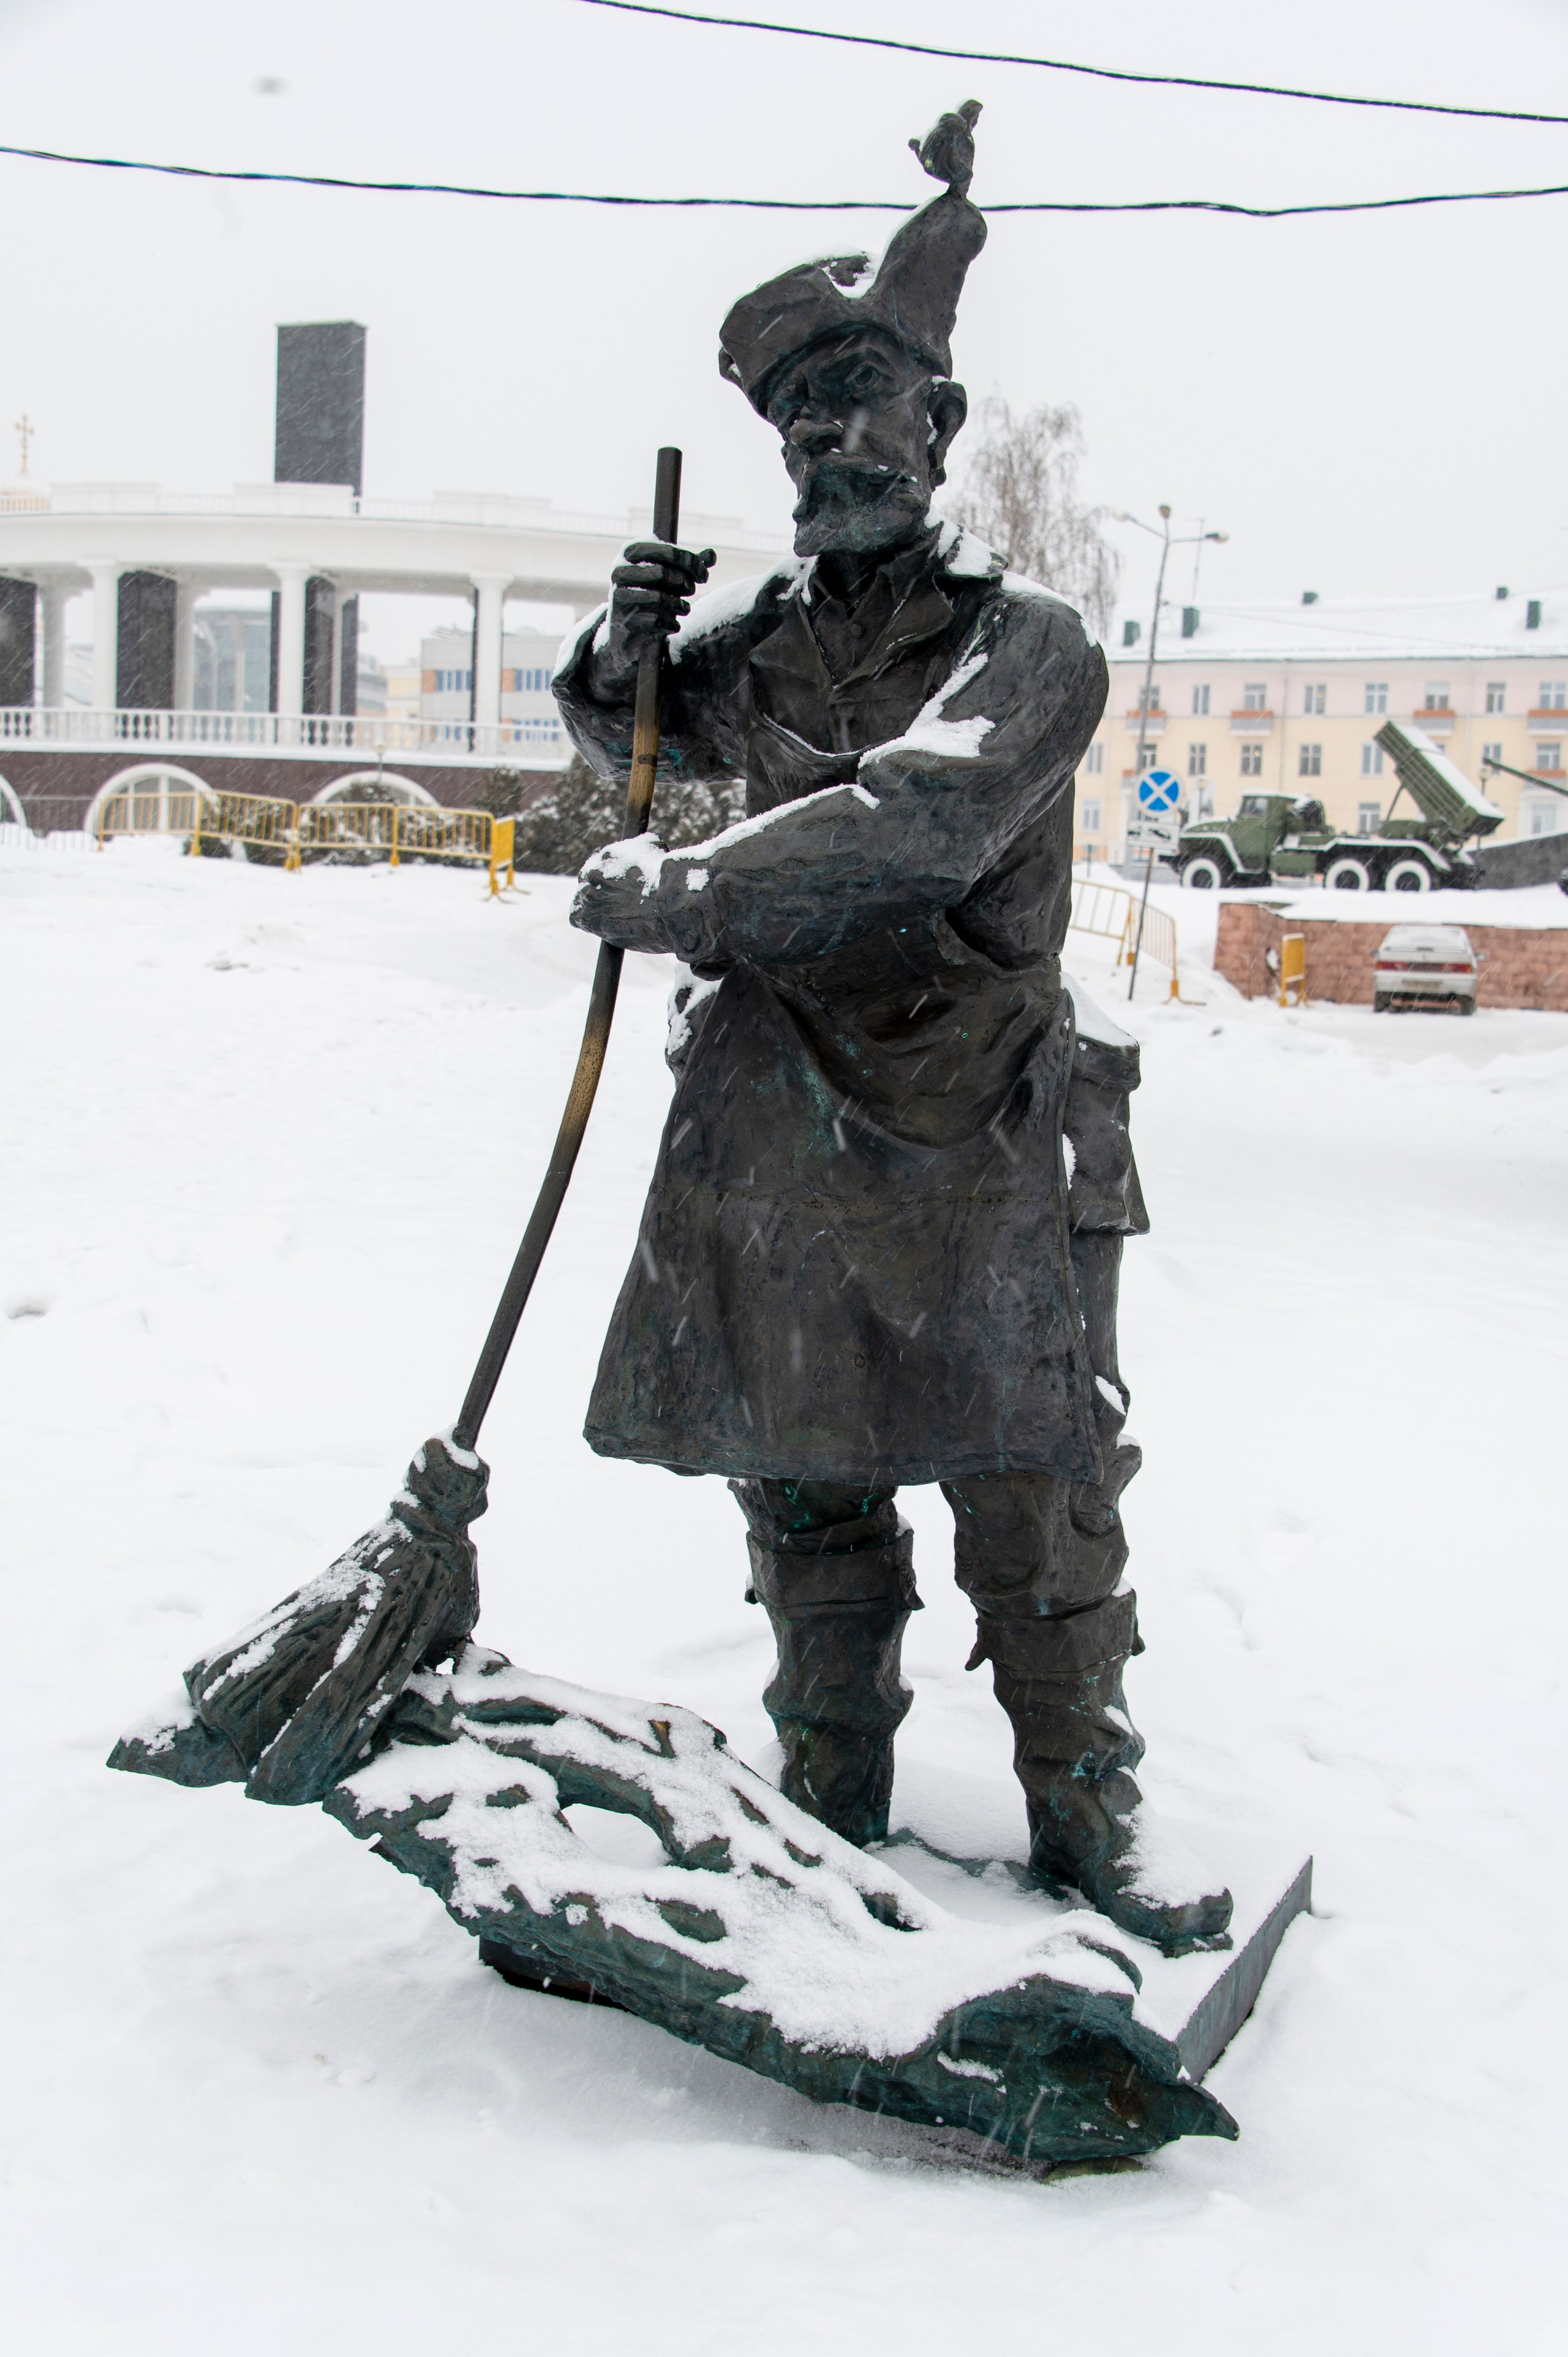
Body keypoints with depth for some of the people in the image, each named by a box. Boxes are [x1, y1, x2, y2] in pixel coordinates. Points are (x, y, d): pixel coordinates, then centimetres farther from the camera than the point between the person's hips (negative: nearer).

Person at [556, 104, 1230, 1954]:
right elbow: (630, 745, 29)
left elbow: (920, 818, -24)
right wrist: (619, 657, 5)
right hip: (774, 1129, 4)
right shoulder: (764, 633, 11)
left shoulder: (1027, 641, -5)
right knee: (806, 1490, 10)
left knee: (1038, 1491, 3)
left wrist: (687, 892, -24)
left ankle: (1086, 1812, 18)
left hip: (976, 1135, -4)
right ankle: (834, 1806, 25)